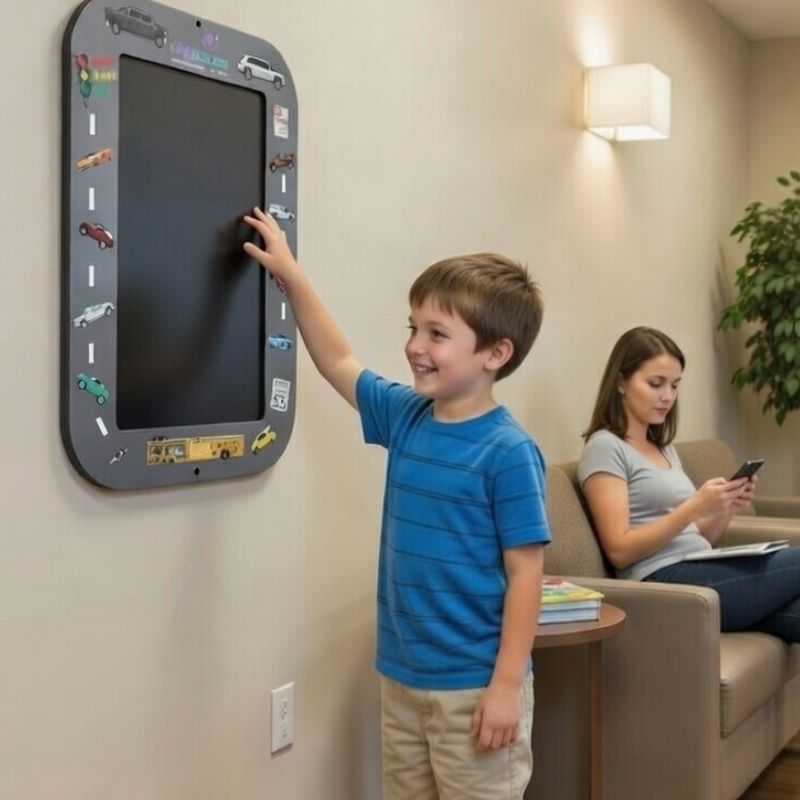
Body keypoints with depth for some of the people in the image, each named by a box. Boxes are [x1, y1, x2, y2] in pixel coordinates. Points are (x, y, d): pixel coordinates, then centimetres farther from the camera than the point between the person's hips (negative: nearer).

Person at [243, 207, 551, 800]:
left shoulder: (507, 452, -16)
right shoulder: (405, 416, 3)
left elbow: (525, 574, -15)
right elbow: (339, 363, 18)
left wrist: (507, 684, -16)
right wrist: (291, 276, 16)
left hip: (474, 688, -7)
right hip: (401, 679, 7)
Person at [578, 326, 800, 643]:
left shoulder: (665, 449, 23)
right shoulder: (605, 447, -2)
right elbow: (620, 550, -11)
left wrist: (725, 510, 1)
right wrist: (694, 507, -18)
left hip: (702, 574, 7)